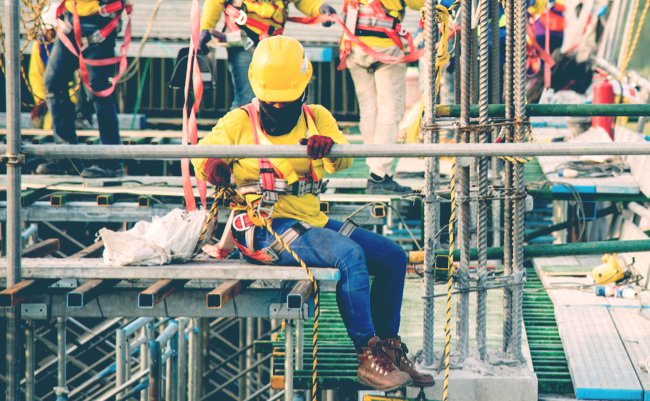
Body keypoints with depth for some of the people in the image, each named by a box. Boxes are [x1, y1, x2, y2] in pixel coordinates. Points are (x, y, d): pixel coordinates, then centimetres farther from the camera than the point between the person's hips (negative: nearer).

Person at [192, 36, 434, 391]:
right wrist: (212, 166, -20)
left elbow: (344, 159, -5)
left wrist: (329, 146, -31)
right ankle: (368, 358, -27)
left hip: (314, 220, 7)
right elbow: (201, 152, 6)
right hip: (269, 227, -7)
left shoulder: (316, 117, 11)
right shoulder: (240, 122, 2)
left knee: (393, 257, 3)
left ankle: (387, 349, 16)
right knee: (350, 254, -31)